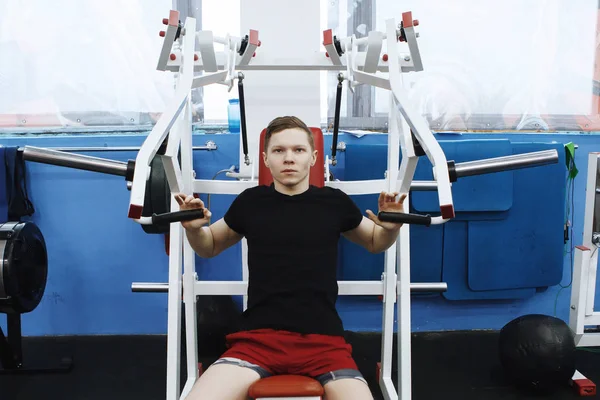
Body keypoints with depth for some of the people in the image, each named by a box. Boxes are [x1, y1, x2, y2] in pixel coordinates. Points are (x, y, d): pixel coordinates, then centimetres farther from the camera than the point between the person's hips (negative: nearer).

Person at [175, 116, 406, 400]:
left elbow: (375, 243, 25)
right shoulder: (250, 202, 8)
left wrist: (391, 227, 2)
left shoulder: (334, 202, 7)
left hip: (323, 338, 0)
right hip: (258, 337, 0)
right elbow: (209, 247, 24)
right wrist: (193, 228, 3)